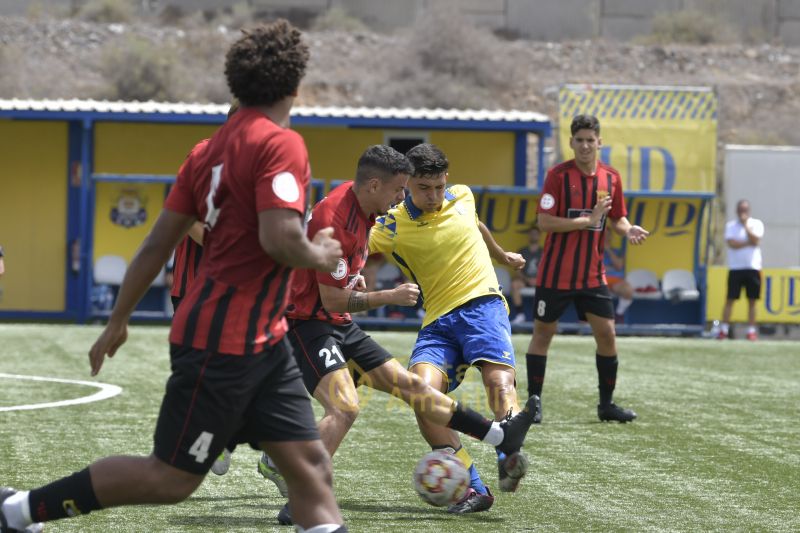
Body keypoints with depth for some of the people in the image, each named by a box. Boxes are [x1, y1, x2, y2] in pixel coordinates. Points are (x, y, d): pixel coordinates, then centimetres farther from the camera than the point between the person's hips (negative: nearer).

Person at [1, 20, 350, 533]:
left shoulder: (213, 146, 10)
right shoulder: (282, 145, -15)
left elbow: (158, 242, 12)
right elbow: (279, 239, -28)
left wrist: (118, 321, 18)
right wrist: (322, 256, -7)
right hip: (224, 343, -9)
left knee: (311, 465, 5)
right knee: (172, 477, -1)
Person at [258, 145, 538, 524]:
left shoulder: (359, 202, 2)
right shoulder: (335, 219, -27)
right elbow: (332, 299, -24)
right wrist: (391, 297, -17)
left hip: (339, 326, 9)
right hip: (307, 322, -9)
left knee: (408, 384, 12)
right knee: (344, 407, -28)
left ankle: (500, 436, 16)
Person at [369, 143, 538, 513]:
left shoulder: (462, 198, 12)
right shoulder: (391, 229, 1)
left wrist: (502, 256, 52)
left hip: (482, 304, 1)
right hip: (437, 320, -1)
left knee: (499, 378, -27)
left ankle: (510, 458, -50)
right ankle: (472, 489, -26)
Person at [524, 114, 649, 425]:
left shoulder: (611, 178, 4)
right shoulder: (558, 175, -10)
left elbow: (617, 218, 15)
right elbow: (544, 221, -16)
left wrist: (628, 230, -8)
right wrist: (587, 220, -21)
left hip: (593, 275, 4)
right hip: (555, 273, -4)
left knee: (606, 334, 1)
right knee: (543, 333, 3)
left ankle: (606, 404, 13)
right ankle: (533, 401, 13)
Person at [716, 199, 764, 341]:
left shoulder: (756, 224, 5)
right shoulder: (730, 225, 5)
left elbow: (756, 240, -11)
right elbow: (731, 243, -10)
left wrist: (745, 225, -12)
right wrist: (749, 243, -10)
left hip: (753, 267, 0)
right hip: (735, 268, 0)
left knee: (752, 301, 1)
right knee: (730, 299, -2)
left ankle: (751, 331, 5)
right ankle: (724, 330, -1)